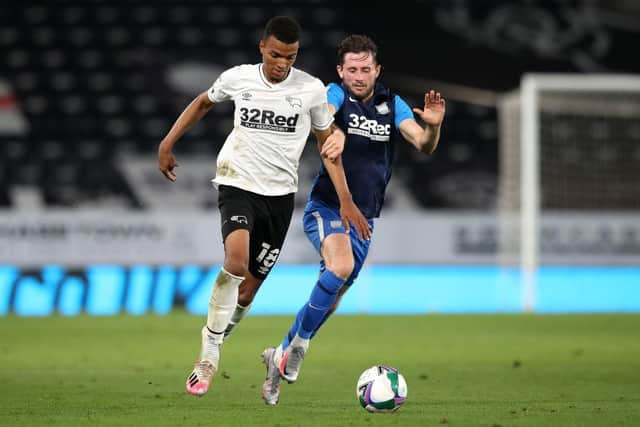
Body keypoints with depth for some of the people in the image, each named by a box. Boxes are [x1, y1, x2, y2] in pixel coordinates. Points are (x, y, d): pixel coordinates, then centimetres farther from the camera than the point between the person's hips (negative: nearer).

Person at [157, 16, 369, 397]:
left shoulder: (312, 90, -4)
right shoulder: (237, 78, -3)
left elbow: (329, 144, 7)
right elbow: (202, 104, 17)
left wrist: (346, 202, 2)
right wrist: (167, 144, 13)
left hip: (280, 193, 2)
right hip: (237, 183, -2)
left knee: (253, 281, 4)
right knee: (236, 259, -28)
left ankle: (214, 345, 26)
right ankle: (210, 353, -17)